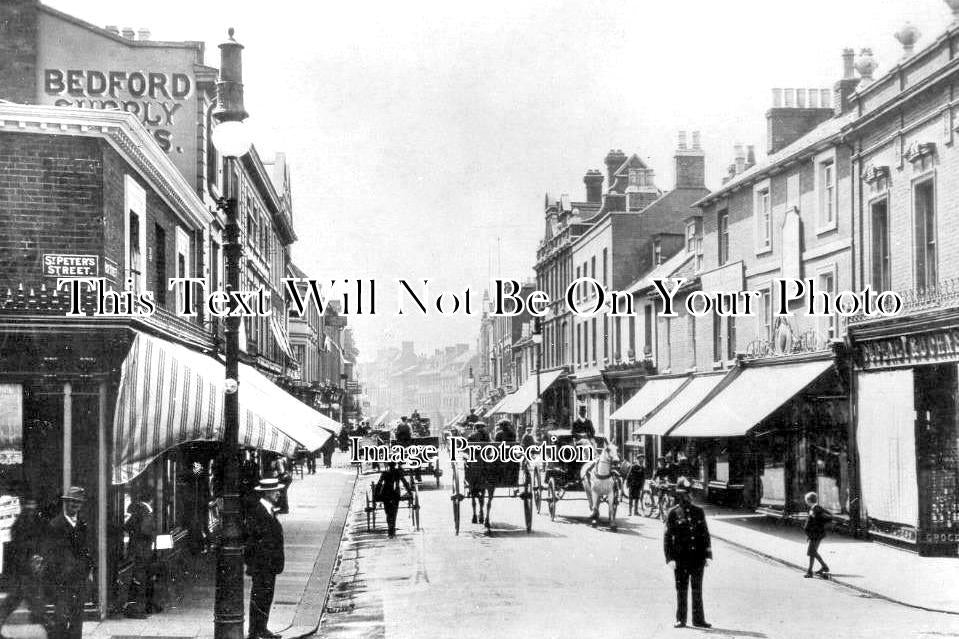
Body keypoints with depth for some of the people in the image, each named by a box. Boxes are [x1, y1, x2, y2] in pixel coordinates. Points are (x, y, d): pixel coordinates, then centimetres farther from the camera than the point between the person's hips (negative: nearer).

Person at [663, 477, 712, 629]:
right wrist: (670, 558, -9)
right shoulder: (673, 513, -2)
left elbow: (705, 534, 11)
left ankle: (698, 619, 14)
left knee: (697, 589, 7)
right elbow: (667, 537, -2)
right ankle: (681, 619, 12)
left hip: (697, 557, 3)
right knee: (681, 589, 3)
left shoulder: (698, 511, 8)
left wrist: (707, 555, 5)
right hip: (681, 558, -2)